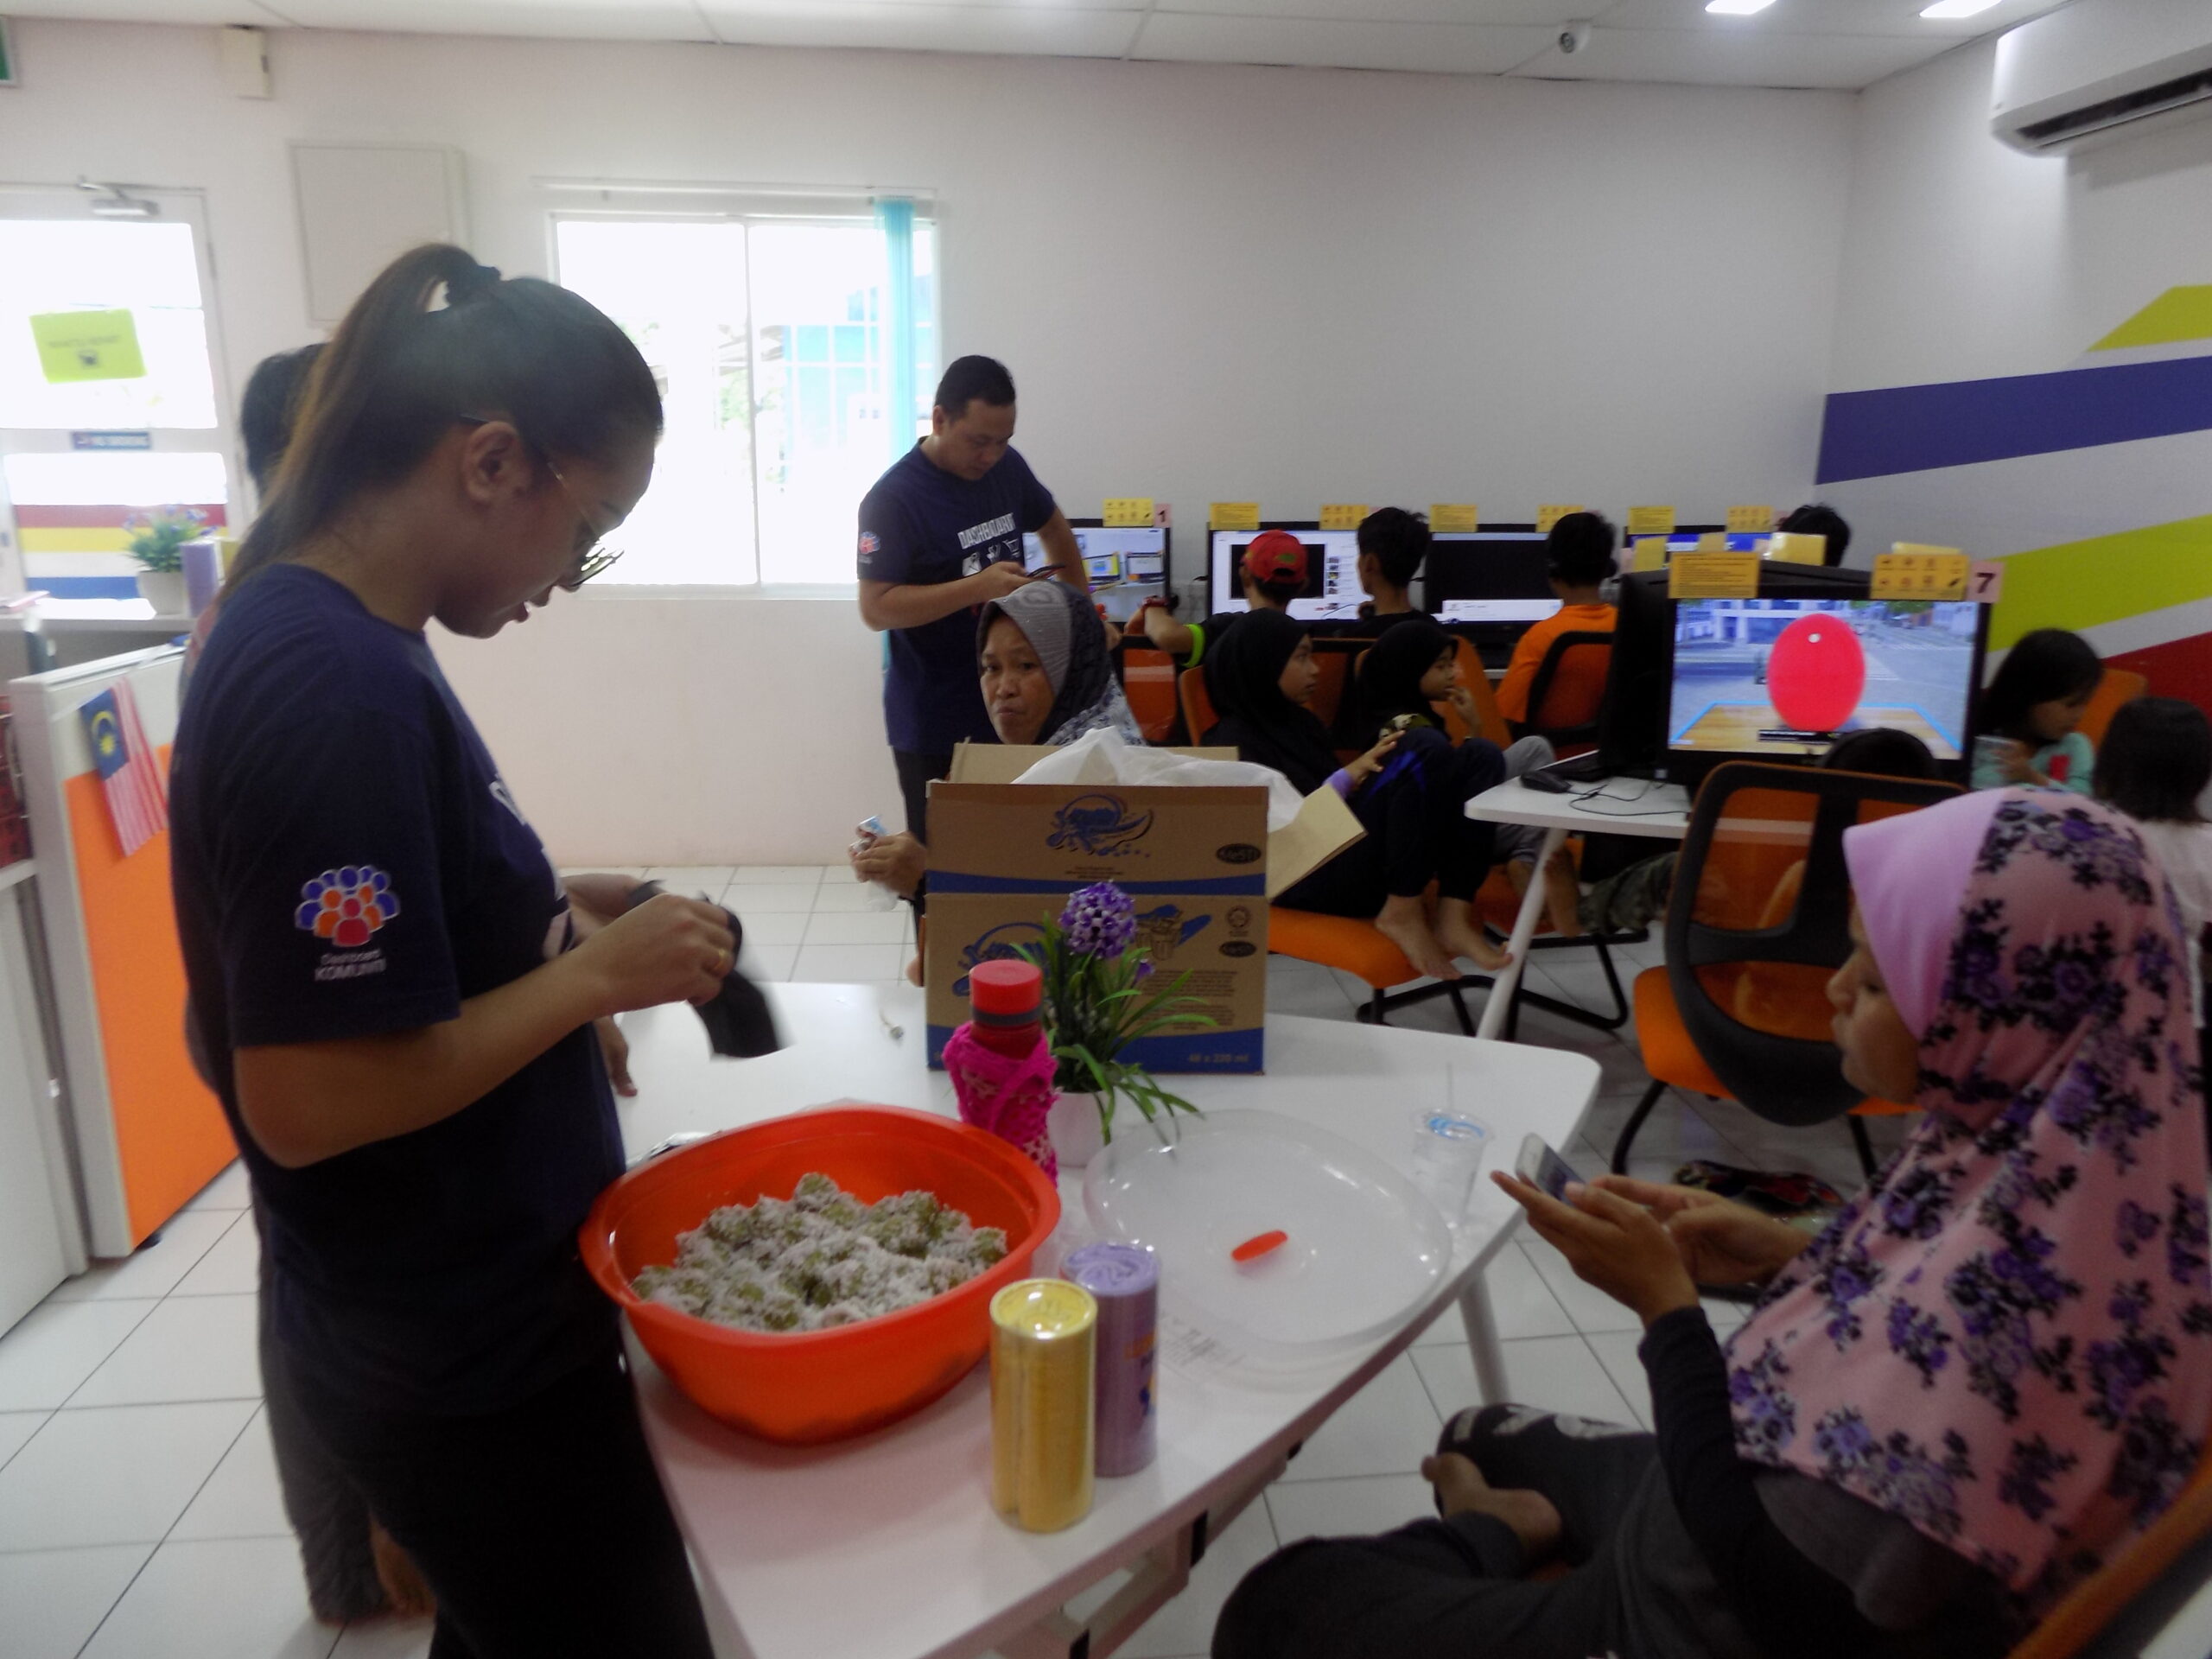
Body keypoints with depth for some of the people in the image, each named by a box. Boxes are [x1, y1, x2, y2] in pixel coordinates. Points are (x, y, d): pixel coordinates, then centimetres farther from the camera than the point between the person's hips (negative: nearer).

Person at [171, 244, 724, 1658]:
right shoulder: (338, 688, -27)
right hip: (466, 1357, -9)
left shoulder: (319, 634, 3)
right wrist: (596, 976, -20)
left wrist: (566, 941, 2)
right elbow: (306, 1099, -27)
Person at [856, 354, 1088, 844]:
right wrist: (976, 587, -27)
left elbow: (1054, 529, 22)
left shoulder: (1007, 467, 3)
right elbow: (876, 608, -20)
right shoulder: (892, 499, -16)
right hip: (933, 722, -6)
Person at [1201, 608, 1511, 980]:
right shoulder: (1235, 741, -3)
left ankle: (1454, 915, -19)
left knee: (1479, 756, -7)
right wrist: (1347, 778, -17)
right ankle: (1402, 912, -18)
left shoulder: (1299, 721, 23)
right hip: (1306, 879, -8)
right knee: (1424, 748, -24)